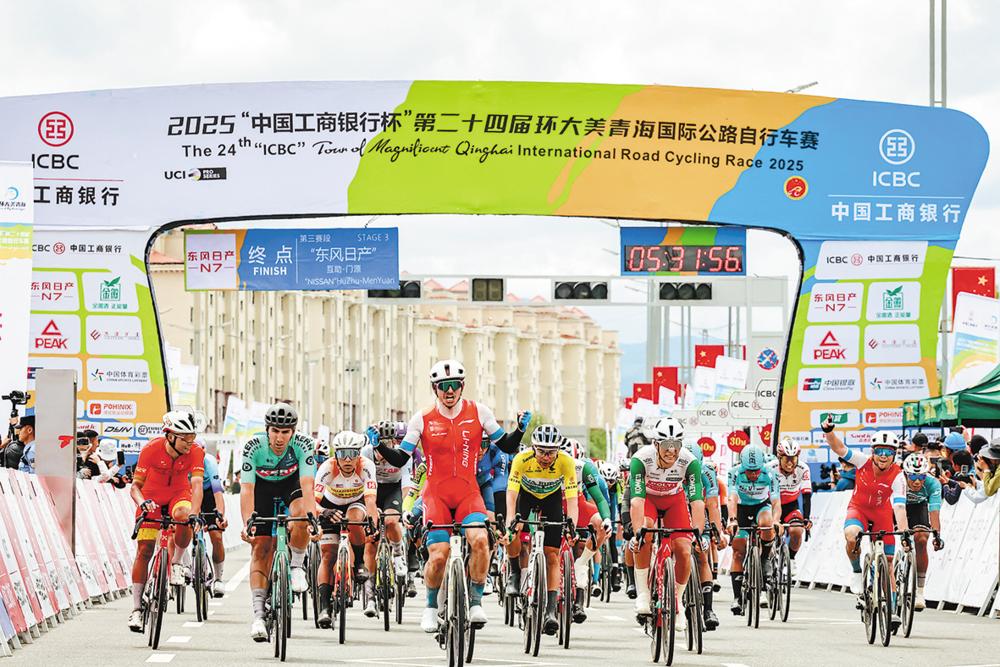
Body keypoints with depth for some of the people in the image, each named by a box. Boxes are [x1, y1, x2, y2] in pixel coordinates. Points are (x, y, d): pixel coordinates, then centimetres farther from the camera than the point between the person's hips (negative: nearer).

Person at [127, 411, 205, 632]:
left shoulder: (195, 452, -23)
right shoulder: (151, 449, -26)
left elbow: (196, 484, -31)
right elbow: (135, 485, -20)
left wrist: (194, 513, -47)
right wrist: (142, 503, -41)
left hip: (178, 494, 0)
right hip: (152, 498, 0)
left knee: (183, 515, -36)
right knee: (144, 550, -9)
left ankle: (176, 564, -11)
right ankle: (137, 608, -1)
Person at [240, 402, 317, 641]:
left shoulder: (303, 445, -30)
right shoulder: (253, 447, -30)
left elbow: (307, 484, -38)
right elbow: (247, 488, -35)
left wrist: (311, 516, -53)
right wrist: (247, 524, -47)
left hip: (291, 485, 0)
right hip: (263, 487, 0)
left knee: (300, 516, -34)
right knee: (260, 548, -10)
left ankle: (296, 566, -9)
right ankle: (258, 613, -12)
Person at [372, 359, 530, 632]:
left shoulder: (478, 412, -1)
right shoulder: (423, 419, -3)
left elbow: (507, 447, 6)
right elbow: (400, 459, 2)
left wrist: (520, 429, -12)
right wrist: (379, 445, -14)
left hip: (468, 494, 0)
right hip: (436, 495, 0)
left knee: (479, 539, -27)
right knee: (438, 556, -12)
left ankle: (475, 601, -10)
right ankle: (431, 607, 15)